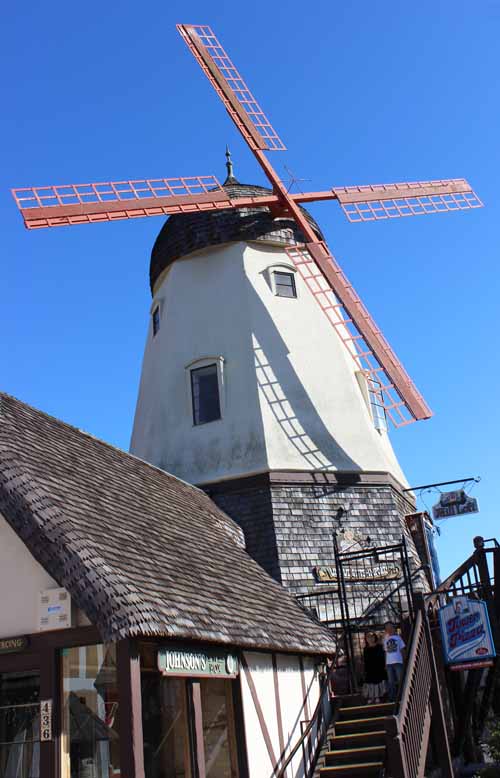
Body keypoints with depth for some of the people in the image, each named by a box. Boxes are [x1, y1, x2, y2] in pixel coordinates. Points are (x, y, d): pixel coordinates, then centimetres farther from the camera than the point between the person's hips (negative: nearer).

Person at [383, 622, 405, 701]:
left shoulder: (398, 637, 8)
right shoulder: (385, 639, 14)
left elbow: (402, 649, 6)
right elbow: (385, 652, 12)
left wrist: (404, 661, -4)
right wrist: (385, 664, 5)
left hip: (398, 662, -2)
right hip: (389, 663, 2)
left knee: (400, 680, -2)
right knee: (391, 682, 5)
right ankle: (392, 698, 9)